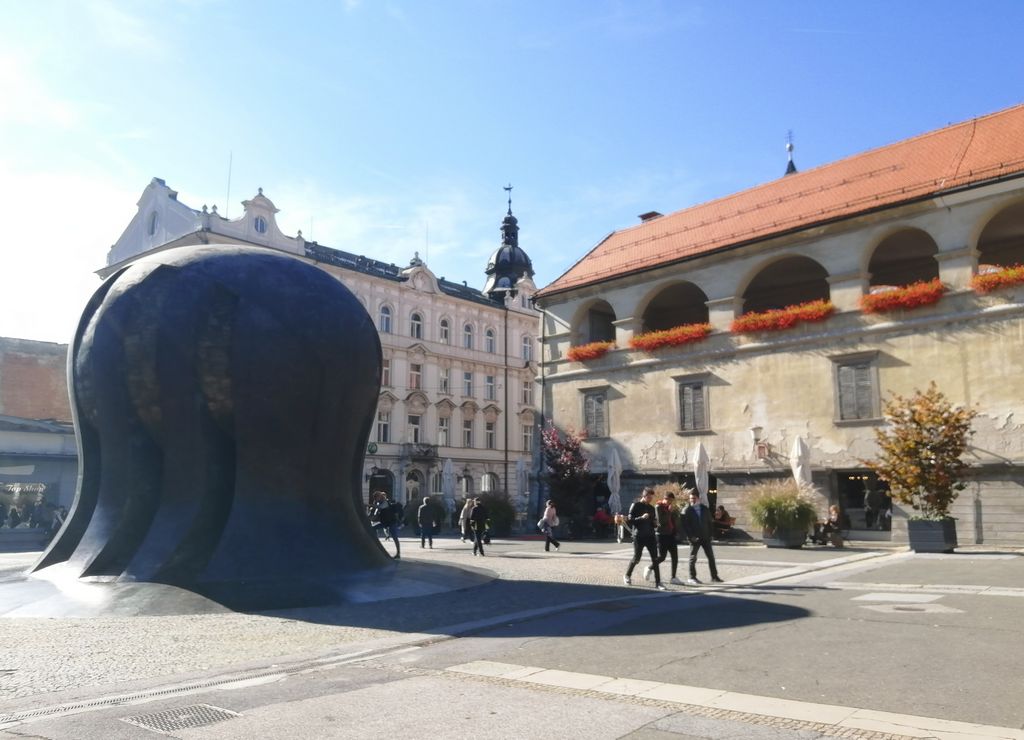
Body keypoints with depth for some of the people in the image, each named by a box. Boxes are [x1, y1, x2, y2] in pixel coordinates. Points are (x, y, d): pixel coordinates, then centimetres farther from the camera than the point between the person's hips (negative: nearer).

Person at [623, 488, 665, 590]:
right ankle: (627, 576, 27)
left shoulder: (651, 508, 13)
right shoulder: (635, 505, -3)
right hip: (638, 536, -5)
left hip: (650, 536, 5)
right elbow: (630, 520, -10)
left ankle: (658, 583, -2)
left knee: (655, 559, -4)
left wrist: (655, 522, -1)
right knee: (636, 558, 3)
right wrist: (641, 518, -22)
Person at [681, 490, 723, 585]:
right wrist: (691, 537, -15)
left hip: (705, 537, 4)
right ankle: (692, 578, 8)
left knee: (711, 557, 5)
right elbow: (685, 525, -8)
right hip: (694, 538, -4)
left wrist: (710, 535, 2)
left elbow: (709, 522, 12)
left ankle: (714, 577, 13)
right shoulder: (687, 510, -5)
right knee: (693, 557, 0)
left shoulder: (705, 509, 7)